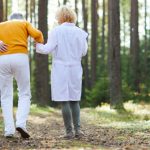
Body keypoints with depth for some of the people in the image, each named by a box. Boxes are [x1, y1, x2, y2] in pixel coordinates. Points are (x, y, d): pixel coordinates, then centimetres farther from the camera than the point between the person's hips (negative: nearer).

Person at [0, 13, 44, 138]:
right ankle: (21, 123, -13)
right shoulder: (25, 23, 19)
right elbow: (37, 34, 1)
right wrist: (40, 42, 20)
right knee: (24, 94, 9)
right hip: (20, 58, -2)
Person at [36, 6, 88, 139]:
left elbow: (48, 49, -9)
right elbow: (83, 52, 10)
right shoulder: (80, 32, 4)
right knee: (74, 100, 12)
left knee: (65, 101, -2)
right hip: (75, 69, 3)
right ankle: (78, 129, 0)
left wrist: (38, 46, 11)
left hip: (60, 69, -3)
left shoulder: (56, 31, -7)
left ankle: (69, 132, -4)